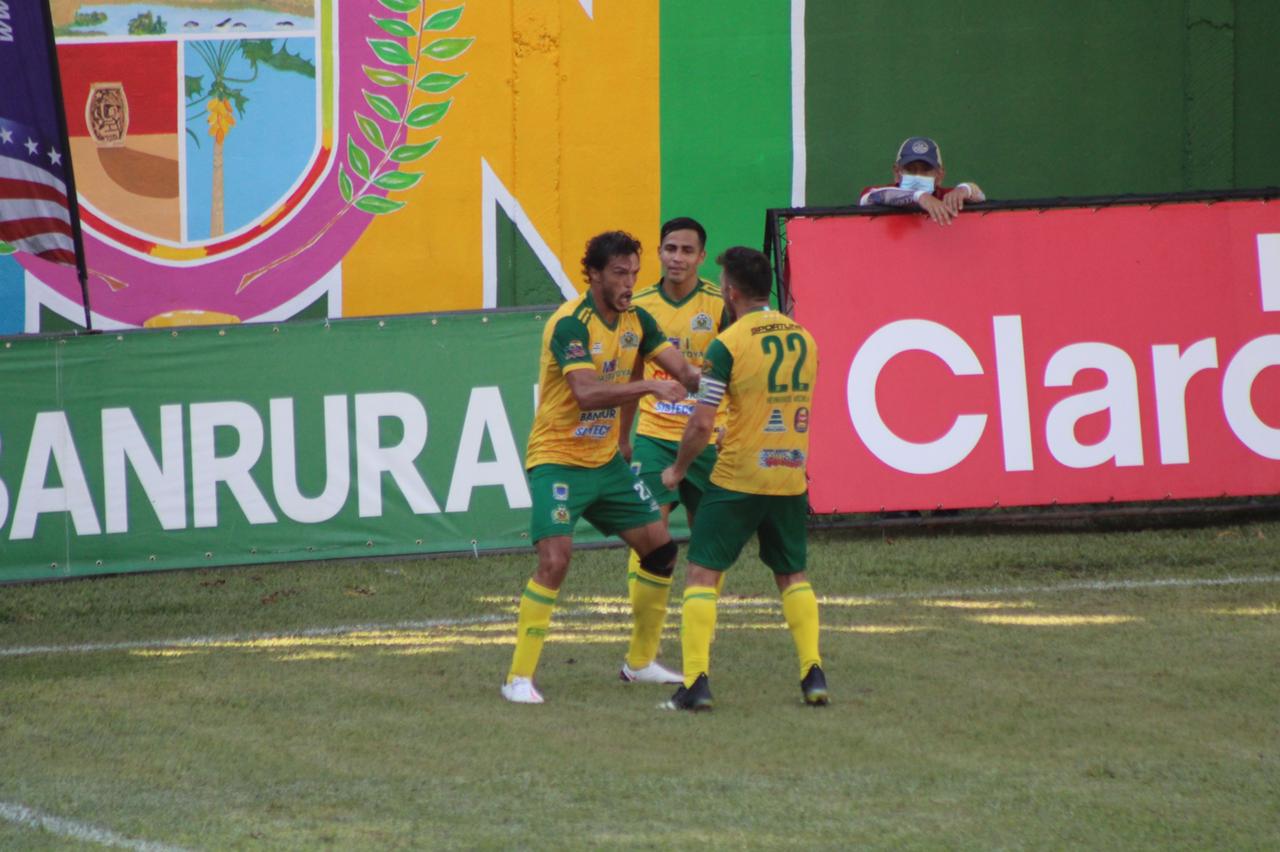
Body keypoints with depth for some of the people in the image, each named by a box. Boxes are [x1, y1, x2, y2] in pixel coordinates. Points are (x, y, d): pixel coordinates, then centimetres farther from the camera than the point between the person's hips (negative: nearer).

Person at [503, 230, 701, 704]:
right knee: (554, 560, -21)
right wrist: (650, 387, -39)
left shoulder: (636, 321, 4)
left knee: (659, 548, 10)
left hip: (605, 461, 8)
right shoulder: (571, 324, -21)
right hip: (557, 460, -8)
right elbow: (587, 393, -33)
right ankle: (519, 678, -15)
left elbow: (684, 371, 5)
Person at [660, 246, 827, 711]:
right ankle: (813, 673, 7)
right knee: (792, 576, 18)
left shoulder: (728, 345, -12)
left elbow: (701, 424, -14)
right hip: (790, 477, 5)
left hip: (737, 479, -5)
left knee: (702, 574, 2)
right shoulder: (802, 338, 6)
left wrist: (677, 470, 3)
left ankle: (695, 682, -8)